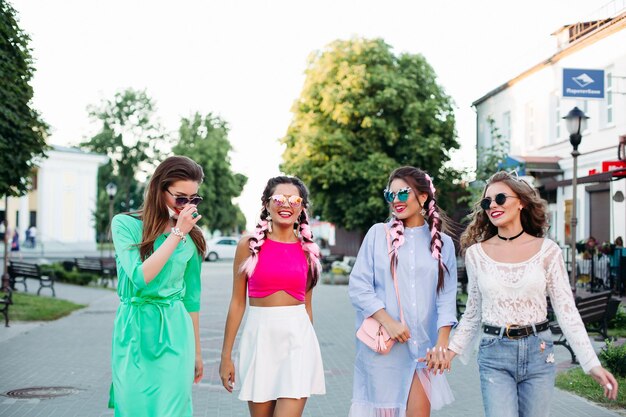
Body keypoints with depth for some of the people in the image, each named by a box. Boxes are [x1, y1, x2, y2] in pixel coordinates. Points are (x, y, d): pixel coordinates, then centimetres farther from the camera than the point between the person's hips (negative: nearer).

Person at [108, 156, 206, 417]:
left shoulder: (192, 236, 5)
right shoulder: (125, 224, -4)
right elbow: (140, 277, -18)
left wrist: (197, 351, 15)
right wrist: (177, 234, -17)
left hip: (174, 334, 2)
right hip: (134, 333, -1)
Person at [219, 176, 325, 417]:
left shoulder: (307, 250, 7)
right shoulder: (249, 245, 1)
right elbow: (237, 302, 3)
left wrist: (307, 343, 19)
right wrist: (226, 355, 2)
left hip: (298, 337, 1)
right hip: (259, 336, 0)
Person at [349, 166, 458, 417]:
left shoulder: (442, 243, 6)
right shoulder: (378, 234, 2)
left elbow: (446, 297, 2)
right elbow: (358, 286, -3)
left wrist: (442, 342, -10)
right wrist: (388, 322, -13)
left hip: (422, 344, 1)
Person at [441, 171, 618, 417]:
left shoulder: (547, 250, -1)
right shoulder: (476, 253, 2)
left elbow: (566, 310, 0)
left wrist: (592, 364, -5)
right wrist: (453, 349, 4)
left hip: (538, 351, 0)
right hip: (494, 353, 0)